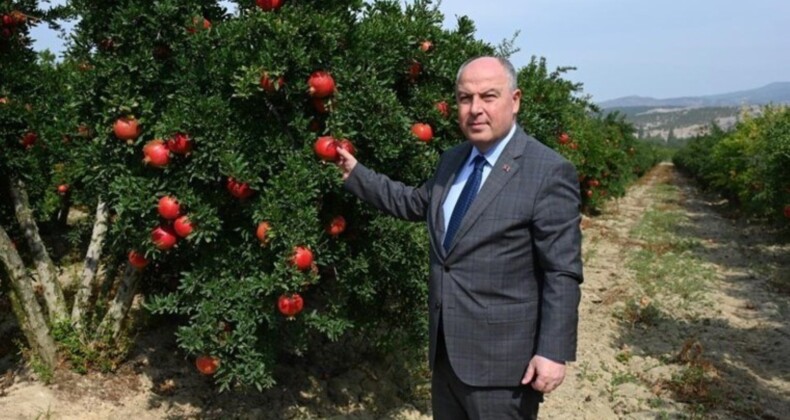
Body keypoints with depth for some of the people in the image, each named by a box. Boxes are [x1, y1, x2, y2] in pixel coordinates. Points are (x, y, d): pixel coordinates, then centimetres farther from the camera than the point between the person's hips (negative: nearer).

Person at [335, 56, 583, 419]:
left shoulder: (549, 172, -15)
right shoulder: (452, 160, 8)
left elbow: (562, 273, -16)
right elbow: (415, 202, 24)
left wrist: (553, 351, -18)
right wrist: (355, 174, 21)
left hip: (502, 358, -7)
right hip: (446, 350, 7)